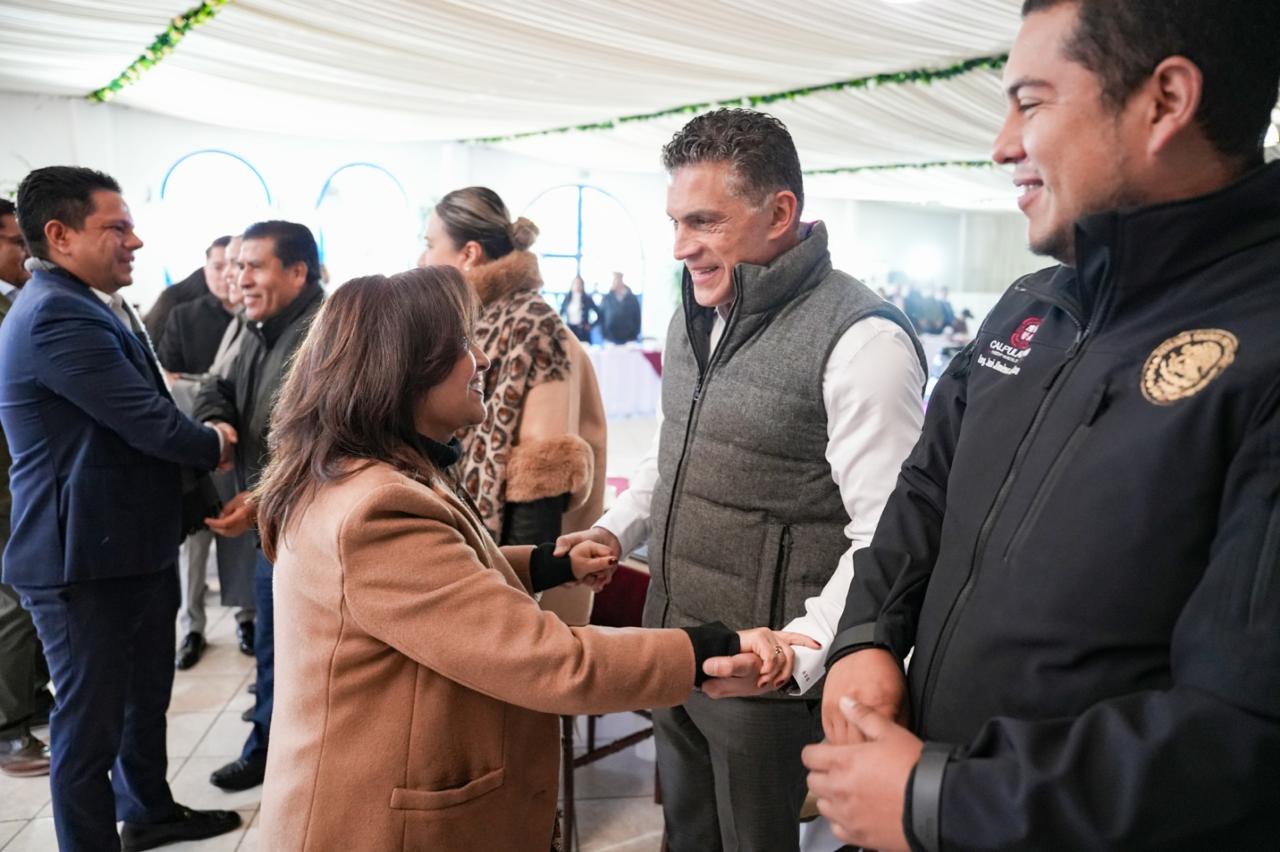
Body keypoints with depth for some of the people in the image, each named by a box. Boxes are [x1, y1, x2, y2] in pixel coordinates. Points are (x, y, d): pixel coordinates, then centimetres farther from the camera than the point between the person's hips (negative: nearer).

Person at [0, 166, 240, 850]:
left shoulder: (87, 306, 11)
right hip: (88, 554, -10)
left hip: (132, 541, 10)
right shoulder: (57, 316, -23)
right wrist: (214, 445, -4)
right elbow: (150, 422, -24)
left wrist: (203, 439, -3)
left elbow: (142, 409, 15)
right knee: (91, 718, 6)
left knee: (145, 693, 24)